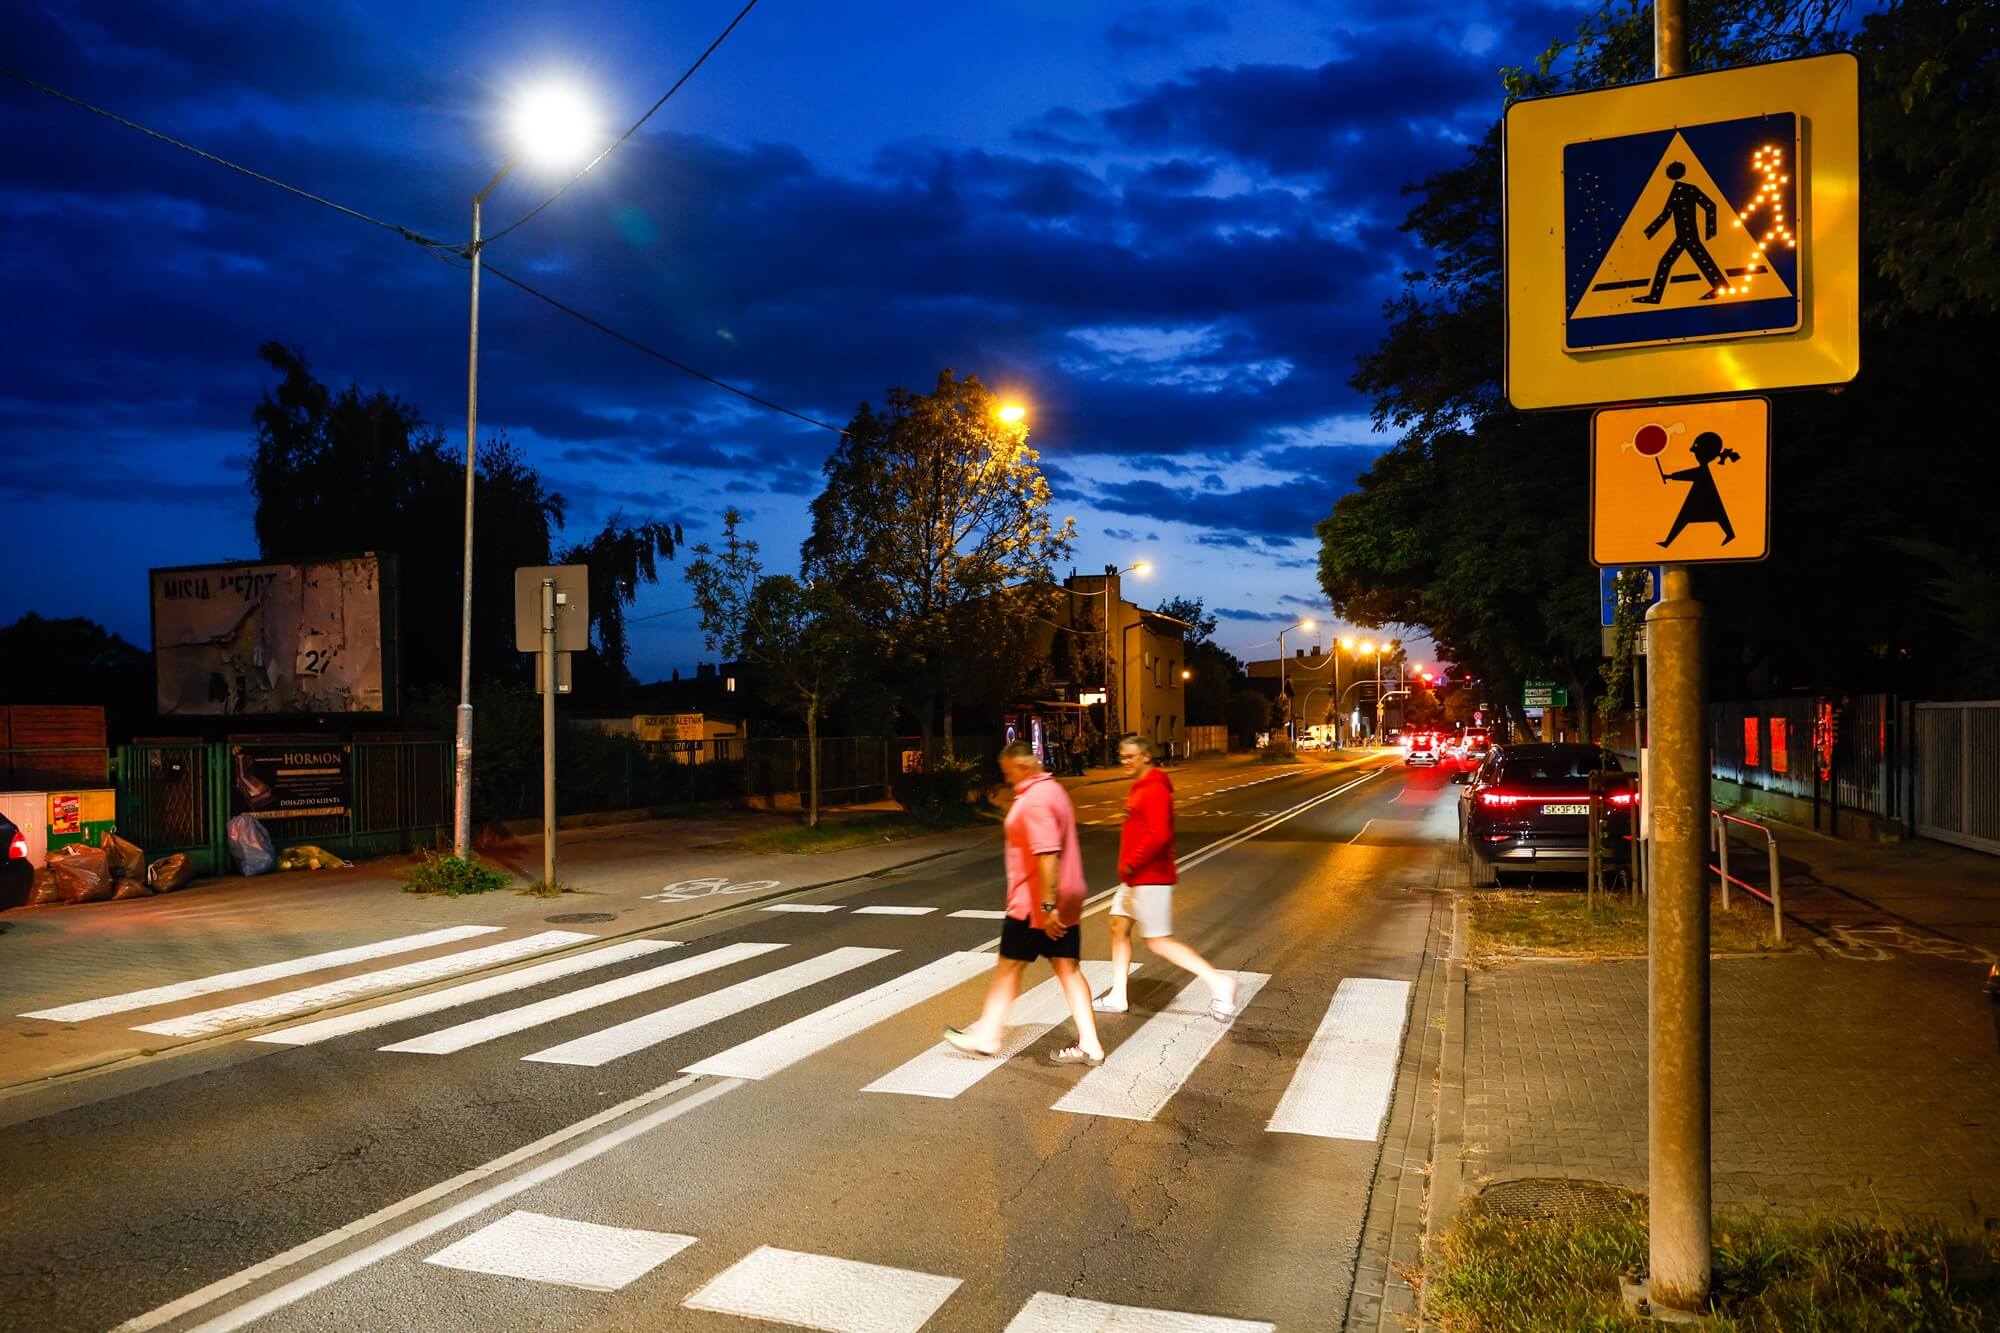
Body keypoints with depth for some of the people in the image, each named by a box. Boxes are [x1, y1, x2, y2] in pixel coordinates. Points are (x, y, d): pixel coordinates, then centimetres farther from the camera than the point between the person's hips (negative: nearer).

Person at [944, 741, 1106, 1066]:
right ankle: (1089, 1046, 8)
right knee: (1069, 970, 8)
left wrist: (1047, 905, -27)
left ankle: (986, 1037, 17)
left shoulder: (1033, 800, -19)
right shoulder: (1053, 790, 13)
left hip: (1036, 904, -9)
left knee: (1008, 968, 5)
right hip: (1066, 901, 9)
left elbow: (1047, 855, -27)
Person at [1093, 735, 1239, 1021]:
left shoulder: (1155, 790, -19)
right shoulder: (1139, 787, 13)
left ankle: (1218, 982, -3)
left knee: (1159, 942, -7)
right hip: (1134, 879, 10)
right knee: (1118, 927, 15)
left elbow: (1158, 836, -29)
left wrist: (1130, 865, -21)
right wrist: (1129, 868, 15)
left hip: (1151, 879, -10)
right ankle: (1117, 996, 24)